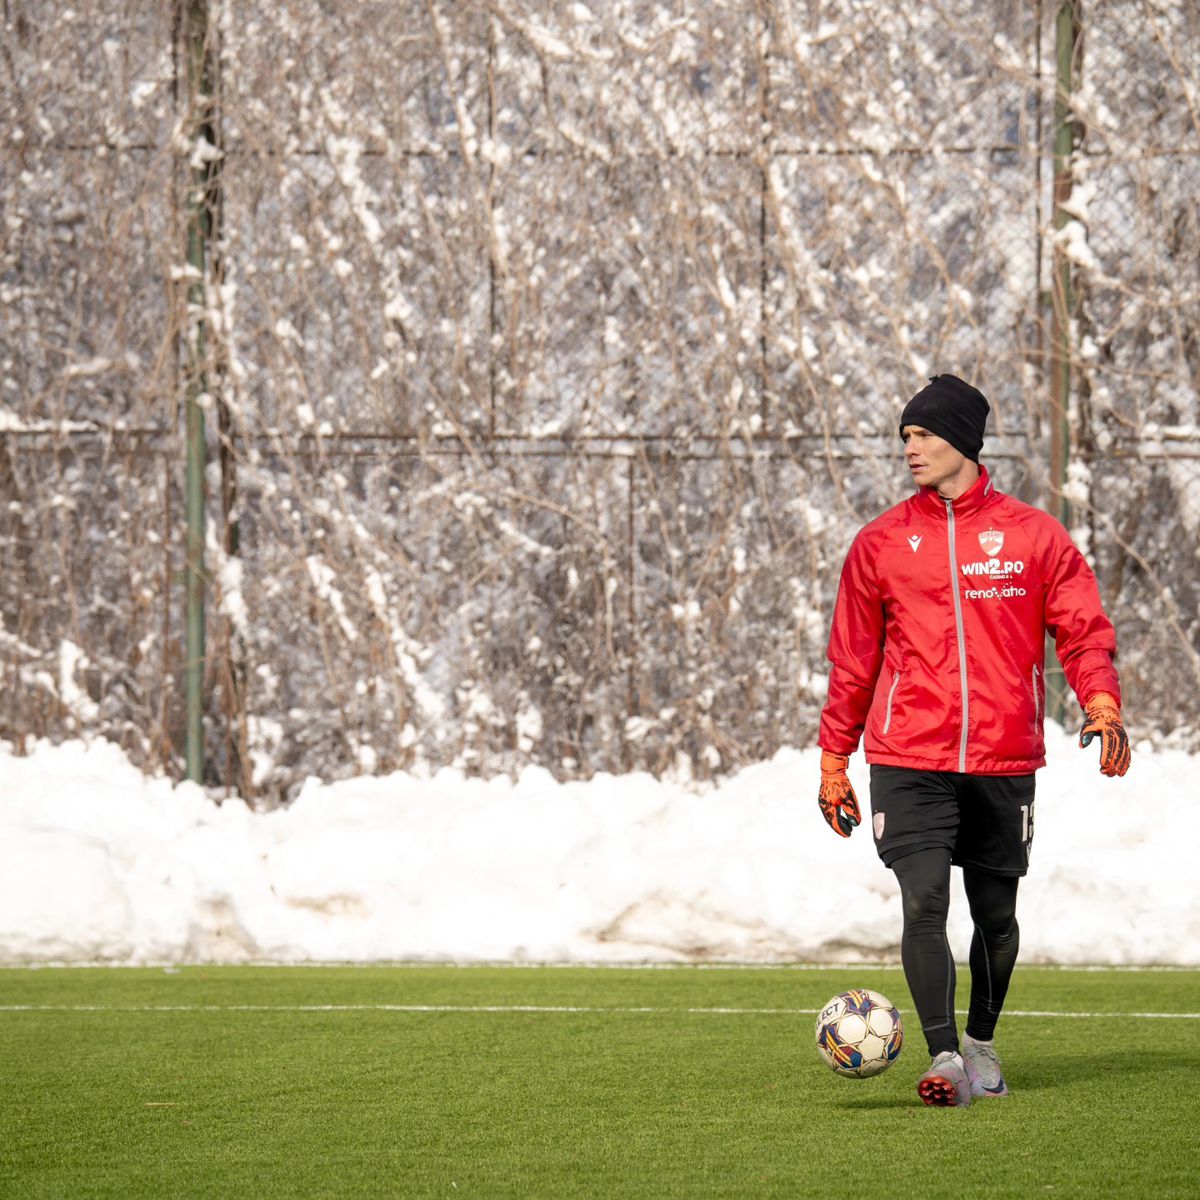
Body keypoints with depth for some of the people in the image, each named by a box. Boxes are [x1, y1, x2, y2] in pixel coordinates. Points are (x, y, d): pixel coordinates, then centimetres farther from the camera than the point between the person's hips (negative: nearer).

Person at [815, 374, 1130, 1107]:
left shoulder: (1034, 535, 4)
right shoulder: (881, 543, 7)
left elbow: (1084, 631, 2)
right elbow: (853, 659, 11)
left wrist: (1102, 704, -16)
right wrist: (834, 760, 10)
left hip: (1004, 763, 0)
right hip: (909, 763, 0)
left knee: (997, 916, 10)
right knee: (923, 904, -15)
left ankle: (983, 1045, 29)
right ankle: (944, 1058, -16)